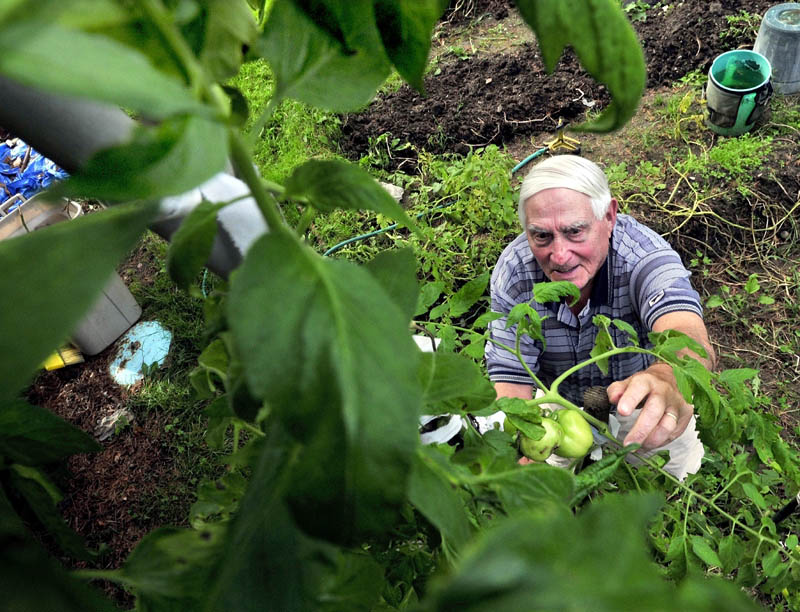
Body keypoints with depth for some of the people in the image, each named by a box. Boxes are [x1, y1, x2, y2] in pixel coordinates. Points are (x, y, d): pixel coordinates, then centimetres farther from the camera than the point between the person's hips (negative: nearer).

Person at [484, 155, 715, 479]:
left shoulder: (645, 255, -32)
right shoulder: (512, 274, -26)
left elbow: (688, 338, -51)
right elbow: (511, 381, -27)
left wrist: (668, 380, -77)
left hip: (642, 407, -1)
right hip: (559, 406, 1)